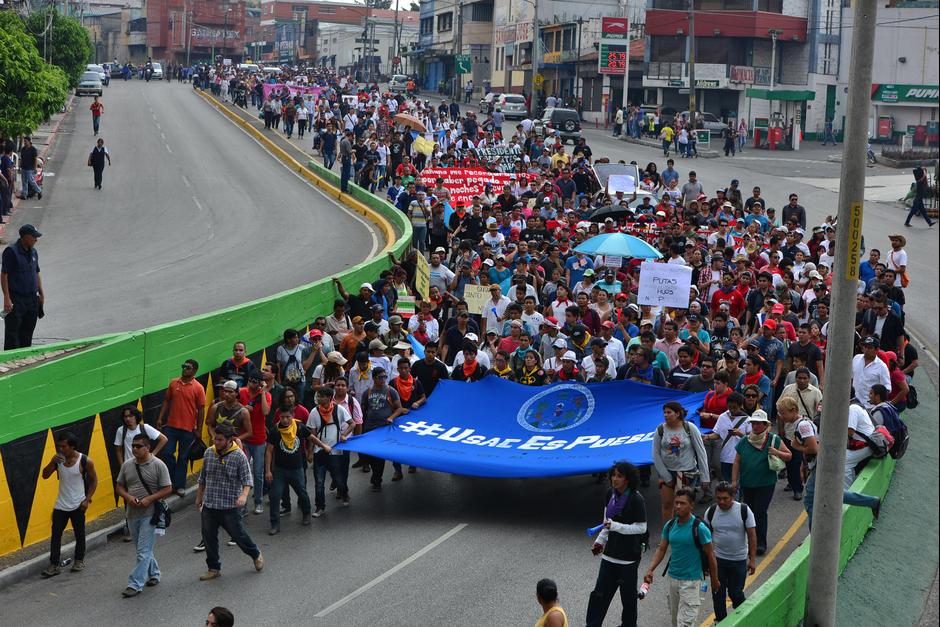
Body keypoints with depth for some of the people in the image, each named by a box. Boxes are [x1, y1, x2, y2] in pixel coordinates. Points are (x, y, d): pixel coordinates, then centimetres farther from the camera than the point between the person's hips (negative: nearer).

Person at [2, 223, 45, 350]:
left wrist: (41, 293, 17)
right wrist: (6, 298, -17)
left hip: (32, 300, 7)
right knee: (12, 333, -5)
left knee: (27, 332, 12)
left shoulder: (33, 252, 12)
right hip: (16, 300, -7)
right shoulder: (11, 251, -11)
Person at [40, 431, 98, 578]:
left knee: (79, 535, 9)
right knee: (55, 535, 0)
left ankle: (79, 561, 27)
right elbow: (45, 475, -2)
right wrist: (52, 462, -18)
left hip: (78, 506, -3)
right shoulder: (58, 459, -3)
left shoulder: (85, 461, -13)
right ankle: (54, 565, 5)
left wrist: (87, 500, -9)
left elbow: (94, 481, -3)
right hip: (60, 505, 3)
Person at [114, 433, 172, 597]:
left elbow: (168, 489, -8)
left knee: (143, 551, -8)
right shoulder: (127, 465, 5)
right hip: (132, 514, 6)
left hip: (150, 514, -6)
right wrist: (128, 497, -9)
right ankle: (154, 574, 36)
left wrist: (149, 499, -19)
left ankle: (135, 585, -7)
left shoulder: (158, 465, -9)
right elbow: (119, 486, 12)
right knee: (144, 549, 17)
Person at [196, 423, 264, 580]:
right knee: (209, 537, 9)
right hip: (209, 505, 5)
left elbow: (247, 479, -12)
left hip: (230, 506, -5)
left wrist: (244, 495, -30)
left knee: (239, 534, 4)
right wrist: (199, 496, 20)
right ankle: (214, 568, 23)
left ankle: (256, 554, 31)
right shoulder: (209, 453, 3)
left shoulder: (239, 456, -11)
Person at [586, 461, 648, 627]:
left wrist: (615, 526, -26)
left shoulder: (636, 499, -18)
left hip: (629, 555, -6)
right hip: (610, 553, 6)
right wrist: (600, 541, 16)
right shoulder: (611, 494, 3)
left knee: (628, 594, 10)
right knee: (600, 593, 6)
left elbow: (641, 527, -18)